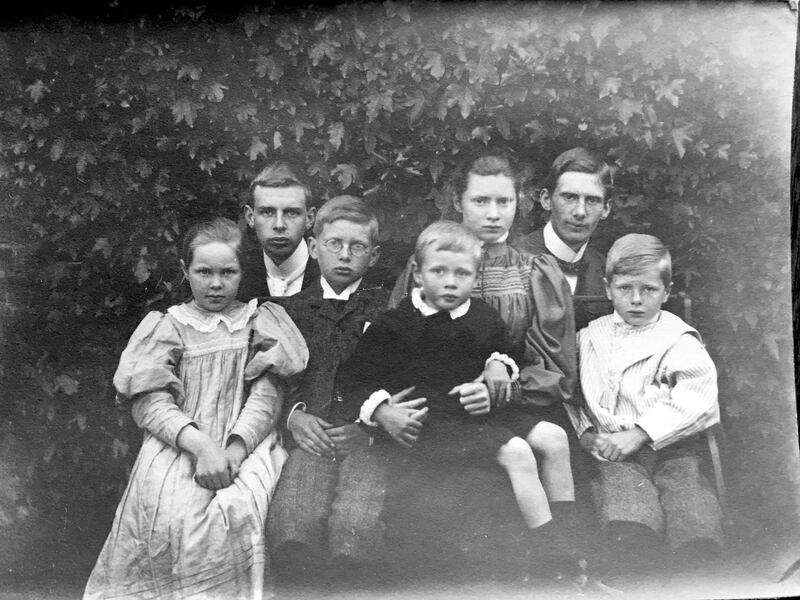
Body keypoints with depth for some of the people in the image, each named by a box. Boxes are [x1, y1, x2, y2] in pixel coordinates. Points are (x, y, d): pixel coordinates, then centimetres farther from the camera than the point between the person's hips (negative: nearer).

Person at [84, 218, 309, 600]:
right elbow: (150, 403, -2)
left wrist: (235, 447, -17)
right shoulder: (168, 326, 10)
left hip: (246, 444, 0)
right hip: (179, 447, 0)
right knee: (174, 514, -29)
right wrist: (201, 445, -19)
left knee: (239, 511, -29)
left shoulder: (260, 322, 12)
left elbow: (267, 395, 1)